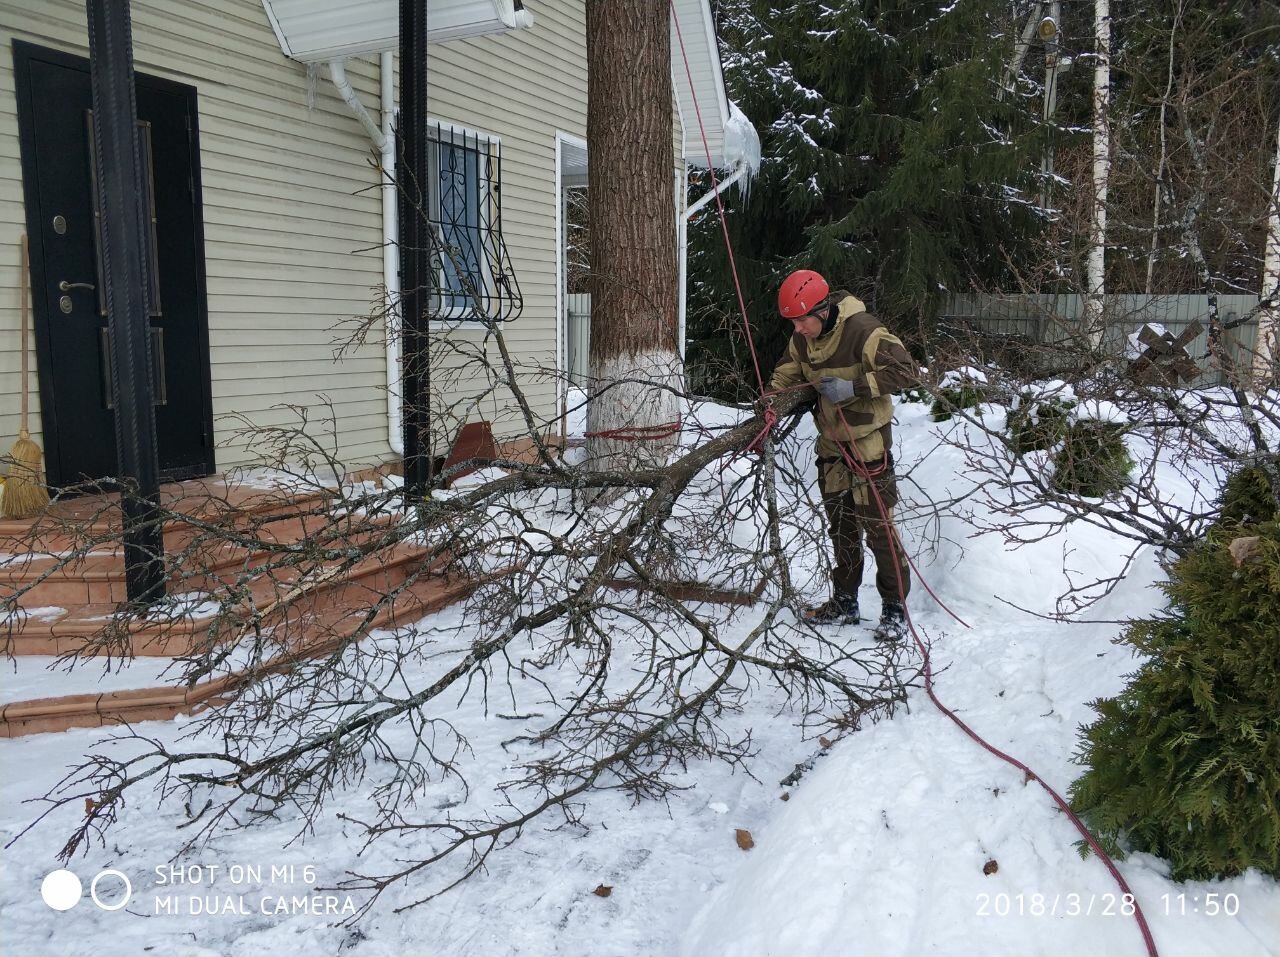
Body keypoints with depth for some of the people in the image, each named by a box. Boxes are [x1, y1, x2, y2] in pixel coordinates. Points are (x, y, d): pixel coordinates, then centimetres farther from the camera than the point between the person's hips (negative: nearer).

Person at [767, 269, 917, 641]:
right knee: (841, 527, 15)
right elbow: (785, 376, 12)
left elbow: (904, 369, -24)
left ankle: (895, 606, 10)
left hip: (868, 444, -7)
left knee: (878, 526, -3)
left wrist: (855, 387, -32)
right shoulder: (802, 339, 2)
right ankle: (844, 602, 27)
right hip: (831, 444, 7)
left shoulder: (863, 330, -21)